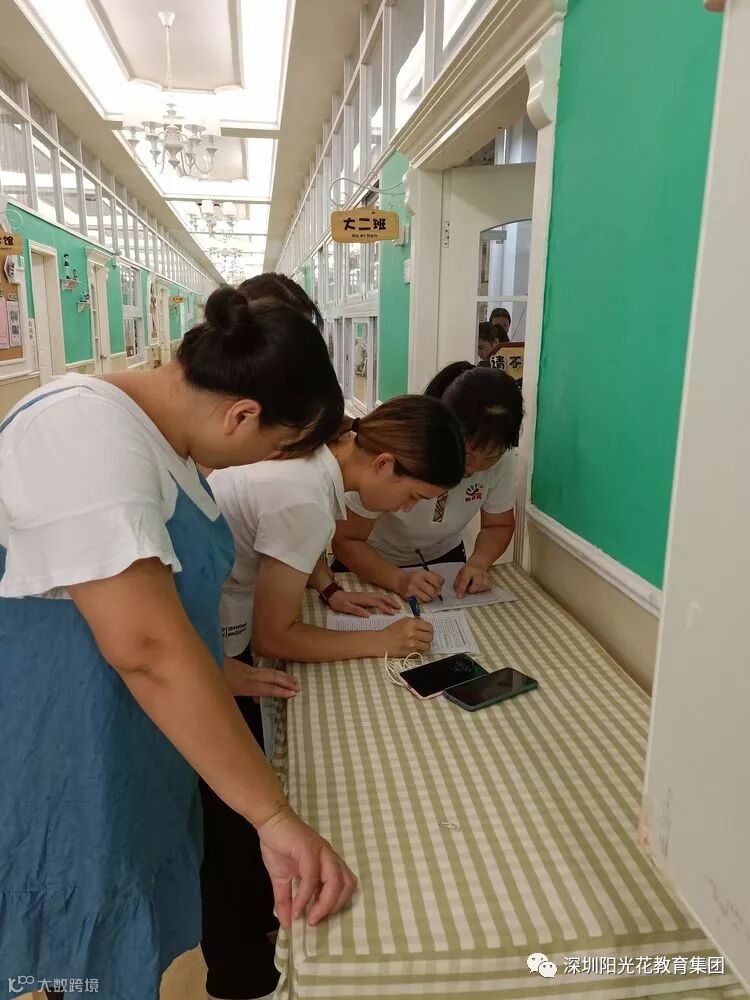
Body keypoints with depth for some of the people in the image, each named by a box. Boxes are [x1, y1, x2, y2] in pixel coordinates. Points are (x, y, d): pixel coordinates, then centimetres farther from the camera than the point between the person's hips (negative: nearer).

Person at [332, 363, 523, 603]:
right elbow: (346, 540, -23)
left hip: (443, 560, 3)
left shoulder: (500, 456, -21)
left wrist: (478, 563, -24)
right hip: (372, 564, -2)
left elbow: (499, 525, -4)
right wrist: (399, 580, -38)